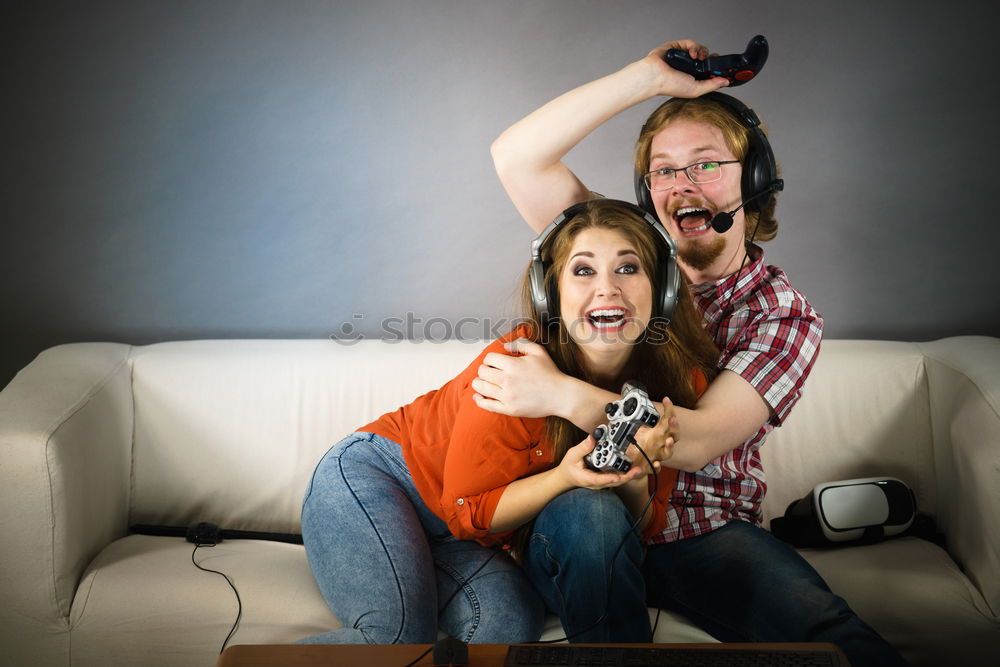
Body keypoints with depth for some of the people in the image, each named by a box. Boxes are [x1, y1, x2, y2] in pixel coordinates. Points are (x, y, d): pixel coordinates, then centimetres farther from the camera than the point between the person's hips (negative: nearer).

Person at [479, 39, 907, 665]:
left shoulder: (785, 315, -2)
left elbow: (696, 441, -16)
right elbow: (516, 157, -7)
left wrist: (561, 393, -27)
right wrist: (649, 77, -10)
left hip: (706, 535, -1)